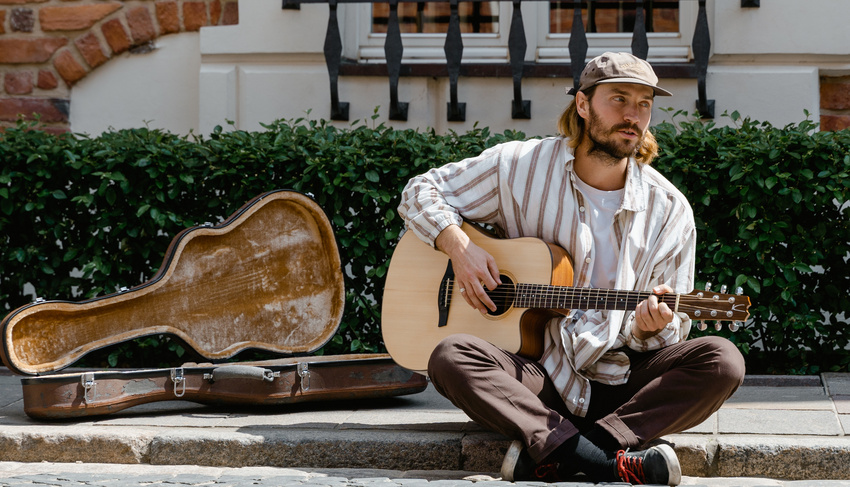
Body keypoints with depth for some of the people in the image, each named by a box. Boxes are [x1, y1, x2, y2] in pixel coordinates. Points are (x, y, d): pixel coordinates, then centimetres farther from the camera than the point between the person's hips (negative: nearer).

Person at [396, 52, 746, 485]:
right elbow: (421, 192, 9)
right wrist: (459, 247, -10)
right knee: (450, 358, -31)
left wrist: (650, 328, -19)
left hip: (621, 383, 1)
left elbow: (672, 333, 6)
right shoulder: (520, 167, 1)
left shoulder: (669, 210, 3)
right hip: (538, 377, -1)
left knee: (721, 360, -25)